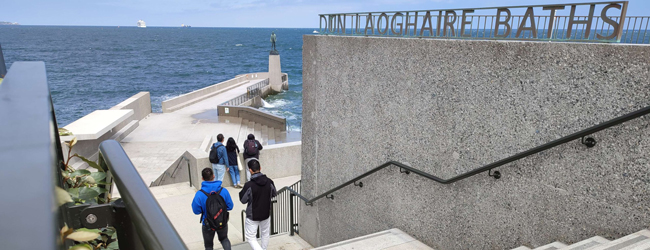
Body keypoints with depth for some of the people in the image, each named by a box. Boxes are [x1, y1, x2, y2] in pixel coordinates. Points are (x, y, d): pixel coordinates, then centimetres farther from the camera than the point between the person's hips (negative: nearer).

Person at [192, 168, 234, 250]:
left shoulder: (199, 194, -23)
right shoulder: (223, 191, -19)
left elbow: (196, 211, -13)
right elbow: (230, 206, -8)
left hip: (207, 225, -1)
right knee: (224, 238, 30)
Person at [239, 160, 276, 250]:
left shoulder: (249, 185, -25)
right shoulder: (269, 182, -13)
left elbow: (243, 200, -11)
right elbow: (274, 195, 4)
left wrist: (241, 191, 4)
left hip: (252, 216, -4)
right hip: (266, 214, 4)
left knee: (250, 237, 9)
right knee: (265, 234, 25)